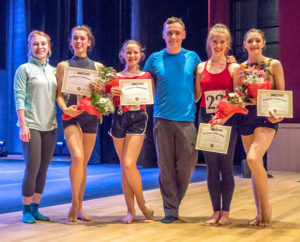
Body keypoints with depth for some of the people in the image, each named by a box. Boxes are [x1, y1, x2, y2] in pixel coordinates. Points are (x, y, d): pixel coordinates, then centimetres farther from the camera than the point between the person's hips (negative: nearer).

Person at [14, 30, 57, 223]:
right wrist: (23, 125, -13)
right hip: (31, 126, -5)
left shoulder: (54, 70, 13)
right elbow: (19, 98, -6)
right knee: (32, 169, -6)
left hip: (50, 126, 5)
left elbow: (59, 96, 14)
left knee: (43, 170, 8)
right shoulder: (24, 69, 0)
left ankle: (35, 208, 19)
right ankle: (26, 211, 8)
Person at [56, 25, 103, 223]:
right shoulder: (64, 65, 7)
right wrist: (65, 108, -15)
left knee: (84, 163, 6)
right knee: (77, 157, -21)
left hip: (91, 116, 2)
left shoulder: (97, 66, 11)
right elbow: (59, 94, 3)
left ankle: (79, 208, 16)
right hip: (72, 116, -2)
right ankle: (74, 204, -7)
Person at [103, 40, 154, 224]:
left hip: (138, 119, -3)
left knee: (129, 164, -15)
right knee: (124, 167, 5)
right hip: (119, 118, 3)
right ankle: (131, 210, 13)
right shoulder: (115, 77, 11)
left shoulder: (145, 76, 7)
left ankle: (142, 203, 6)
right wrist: (111, 93, -8)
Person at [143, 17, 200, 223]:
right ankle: (170, 210, 11)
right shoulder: (155, 59, 8)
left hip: (186, 118, 0)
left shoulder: (192, 57, 7)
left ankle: (175, 203, 22)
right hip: (162, 118, 0)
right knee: (166, 166, 2)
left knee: (186, 165, 0)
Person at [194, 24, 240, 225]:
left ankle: (226, 212, 11)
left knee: (226, 166, 1)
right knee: (212, 167, 7)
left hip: (227, 120, -3)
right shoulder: (201, 67, 9)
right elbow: (196, 96, 13)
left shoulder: (233, 68, 0)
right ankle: (216, 211, 16)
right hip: (206, 119, 3)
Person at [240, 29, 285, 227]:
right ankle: (260, 212, 15)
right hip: (246, 118, 4)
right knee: (256, 165, 6)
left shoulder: (274, 65, 2)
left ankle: (266, 205, -5)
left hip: (266, 117, -4)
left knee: (253, 158, -23)